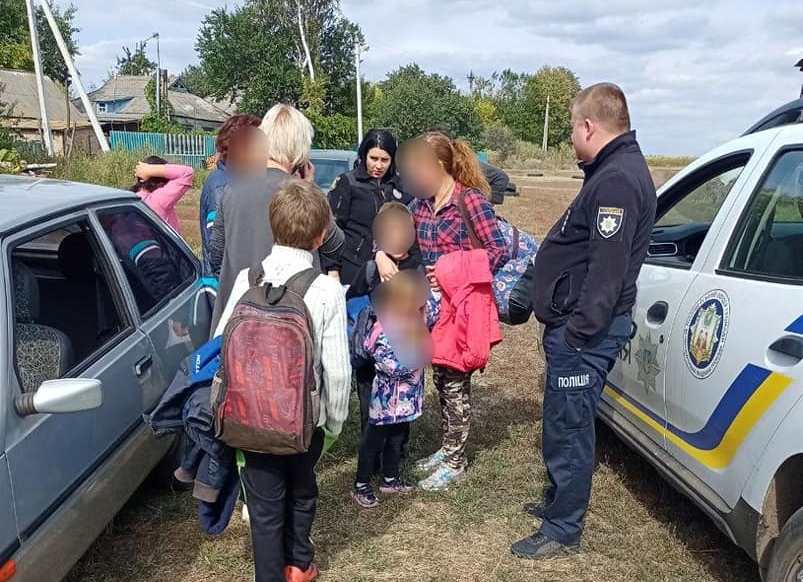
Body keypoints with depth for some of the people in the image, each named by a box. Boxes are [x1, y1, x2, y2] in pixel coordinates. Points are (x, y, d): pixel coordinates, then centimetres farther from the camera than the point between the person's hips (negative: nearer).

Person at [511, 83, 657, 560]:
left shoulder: (617, 181, -20)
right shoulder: (614, 171, 14)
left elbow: (608, 267, -26)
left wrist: (578, 328, -23)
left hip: (585, 334, -11)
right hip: (578, 326, 11)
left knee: (569, 427, 1)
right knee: (565, 422, 22)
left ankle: (563, 531, 15)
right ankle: (559, 501, 40)